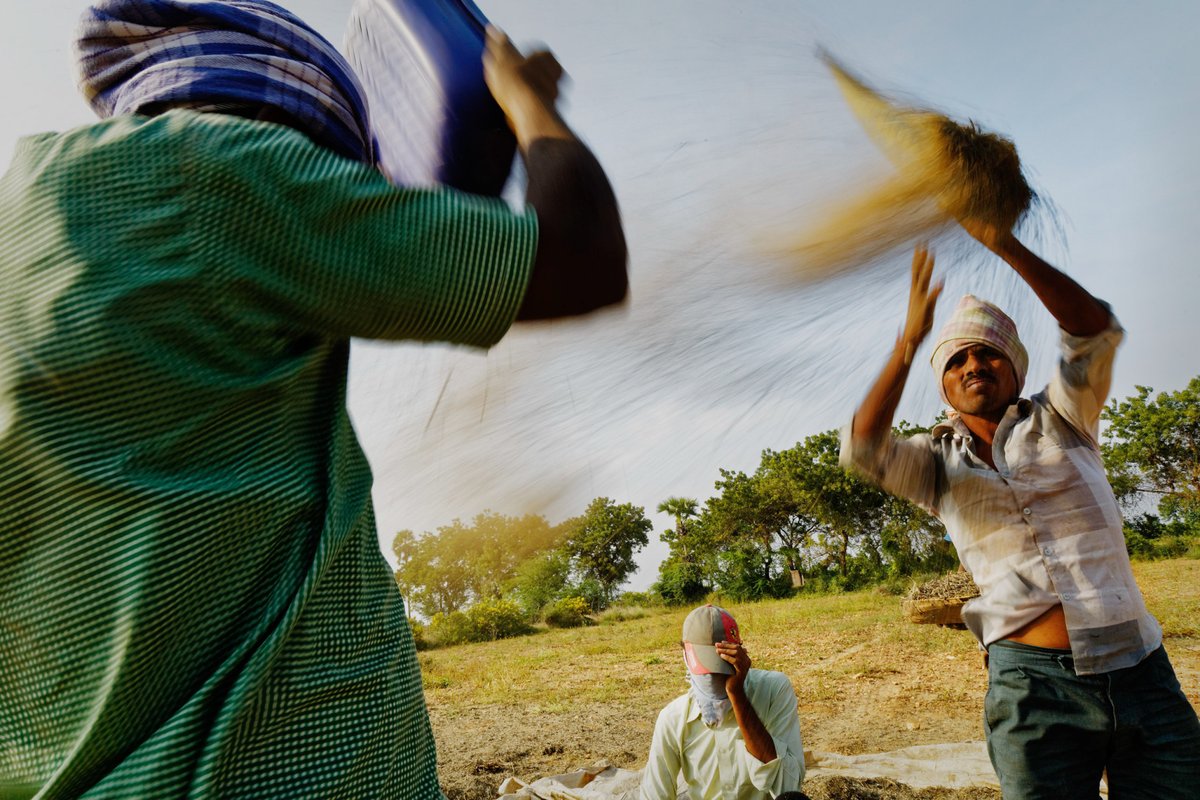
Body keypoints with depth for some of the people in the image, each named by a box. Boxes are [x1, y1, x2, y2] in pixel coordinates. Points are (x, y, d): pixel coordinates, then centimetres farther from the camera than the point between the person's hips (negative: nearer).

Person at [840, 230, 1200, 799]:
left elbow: (1096, 330, -7)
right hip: (1033, 683, -1)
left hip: (1139, 669, 2)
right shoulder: (938, 462, 8)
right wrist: (910, 339, -17)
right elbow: (862, 451, -13)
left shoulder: (1060, 421, 10)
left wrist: (1004, 245, -15)